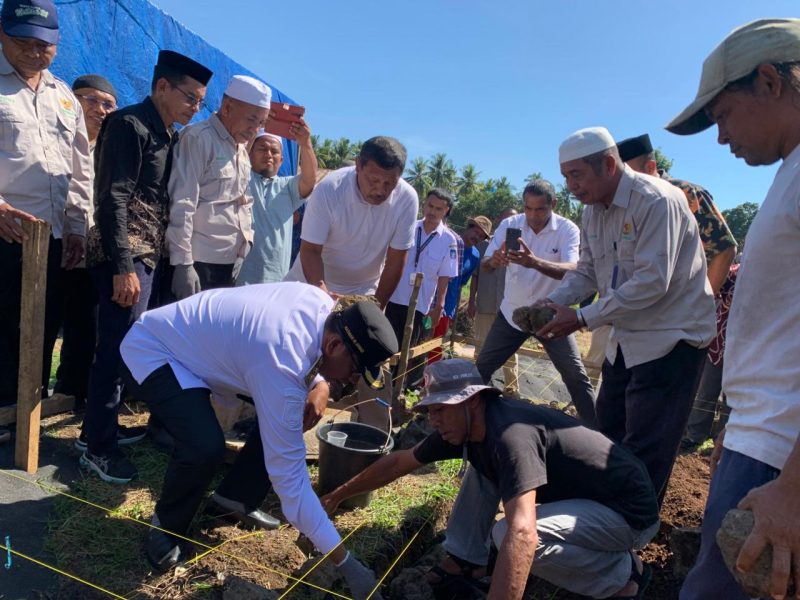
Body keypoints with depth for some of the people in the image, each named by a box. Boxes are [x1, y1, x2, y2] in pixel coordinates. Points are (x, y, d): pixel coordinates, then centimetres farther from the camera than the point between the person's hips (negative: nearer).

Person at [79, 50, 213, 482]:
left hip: (146, 253, 8)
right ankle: (96, 444, 6)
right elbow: (113, 199, -16)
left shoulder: (167, 135, 16)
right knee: (118, 347, -6)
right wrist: (123, 266, -21)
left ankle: (103, 426, 26)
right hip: (125, 256, -8)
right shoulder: (129, 124, -9)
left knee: (122, 346, 13)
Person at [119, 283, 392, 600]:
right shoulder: (281, 366, -38)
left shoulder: (322, 303, -14)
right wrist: (347, 563, -30)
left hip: (203, 342, 9)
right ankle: (165, 529, 1)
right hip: (150, 352, -9)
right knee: (206, 446, -31)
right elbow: (289, 478, -34)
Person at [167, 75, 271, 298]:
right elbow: (181, 205, -14)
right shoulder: (198, 138, -8)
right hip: (201, 262, -7)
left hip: (232, 263, 7)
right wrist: (182, 263, -17)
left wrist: (246, 242, 15)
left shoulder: (241, 148, 17)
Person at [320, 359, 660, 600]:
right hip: (573, 495, 8)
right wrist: (337, 496, 12)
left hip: (629, 511, -8)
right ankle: (465, 563, 7)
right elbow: (399, 462, 6)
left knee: (509, 535, -28)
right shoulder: (468, 425, -5)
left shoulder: (510, 433, -32)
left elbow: (521, 535, -43)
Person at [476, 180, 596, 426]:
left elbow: (572, 270, -32)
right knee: (482, 367, 8)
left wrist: (535, 262, -51)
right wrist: (494, 260, -38)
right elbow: (484, 266, -12)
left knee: (576, 375, -3)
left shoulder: (568, 230, -16)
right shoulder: (509, 225, -9)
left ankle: (594, 428, 12)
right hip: (512, 313, 2)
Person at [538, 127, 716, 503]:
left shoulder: (657, 201, -21)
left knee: (644, 454, -3)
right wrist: (550, 304, -11)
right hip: (627, 338, 9)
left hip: (672, 335, -8)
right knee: (609, 434, 17)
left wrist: (582, 319, -27)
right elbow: (587, 271, 7)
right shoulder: (594, 210, 5)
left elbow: (651, 282, -28)